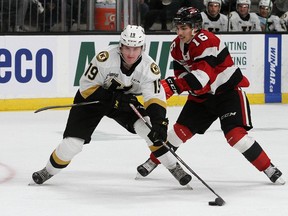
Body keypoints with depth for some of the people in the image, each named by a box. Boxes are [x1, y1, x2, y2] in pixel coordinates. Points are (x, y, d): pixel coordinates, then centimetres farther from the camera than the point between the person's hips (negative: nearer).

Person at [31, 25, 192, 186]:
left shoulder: (149, 67, -24)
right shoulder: (105, 59, -33)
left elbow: (156, 98, -26)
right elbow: (87, 86, -24)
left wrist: (159, 122, -43)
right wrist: (113, 99, -32)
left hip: (124, 99, 2)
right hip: (92, 98, -2)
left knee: (150, 128, -19)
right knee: (73, 142, -10)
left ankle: (173, 166, -2)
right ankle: (49, 171, 15)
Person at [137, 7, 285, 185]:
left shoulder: (206, 42, -28)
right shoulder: (177, 46, -2)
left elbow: (200, 77, -38)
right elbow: (181, 72, 9)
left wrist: (173, 85, -46)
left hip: (228, 91, -7)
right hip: (202, 95, 7)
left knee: (235, 134, -19)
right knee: (180, 130, 3)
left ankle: (269, 169, -8)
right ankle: (153, 162, 20)